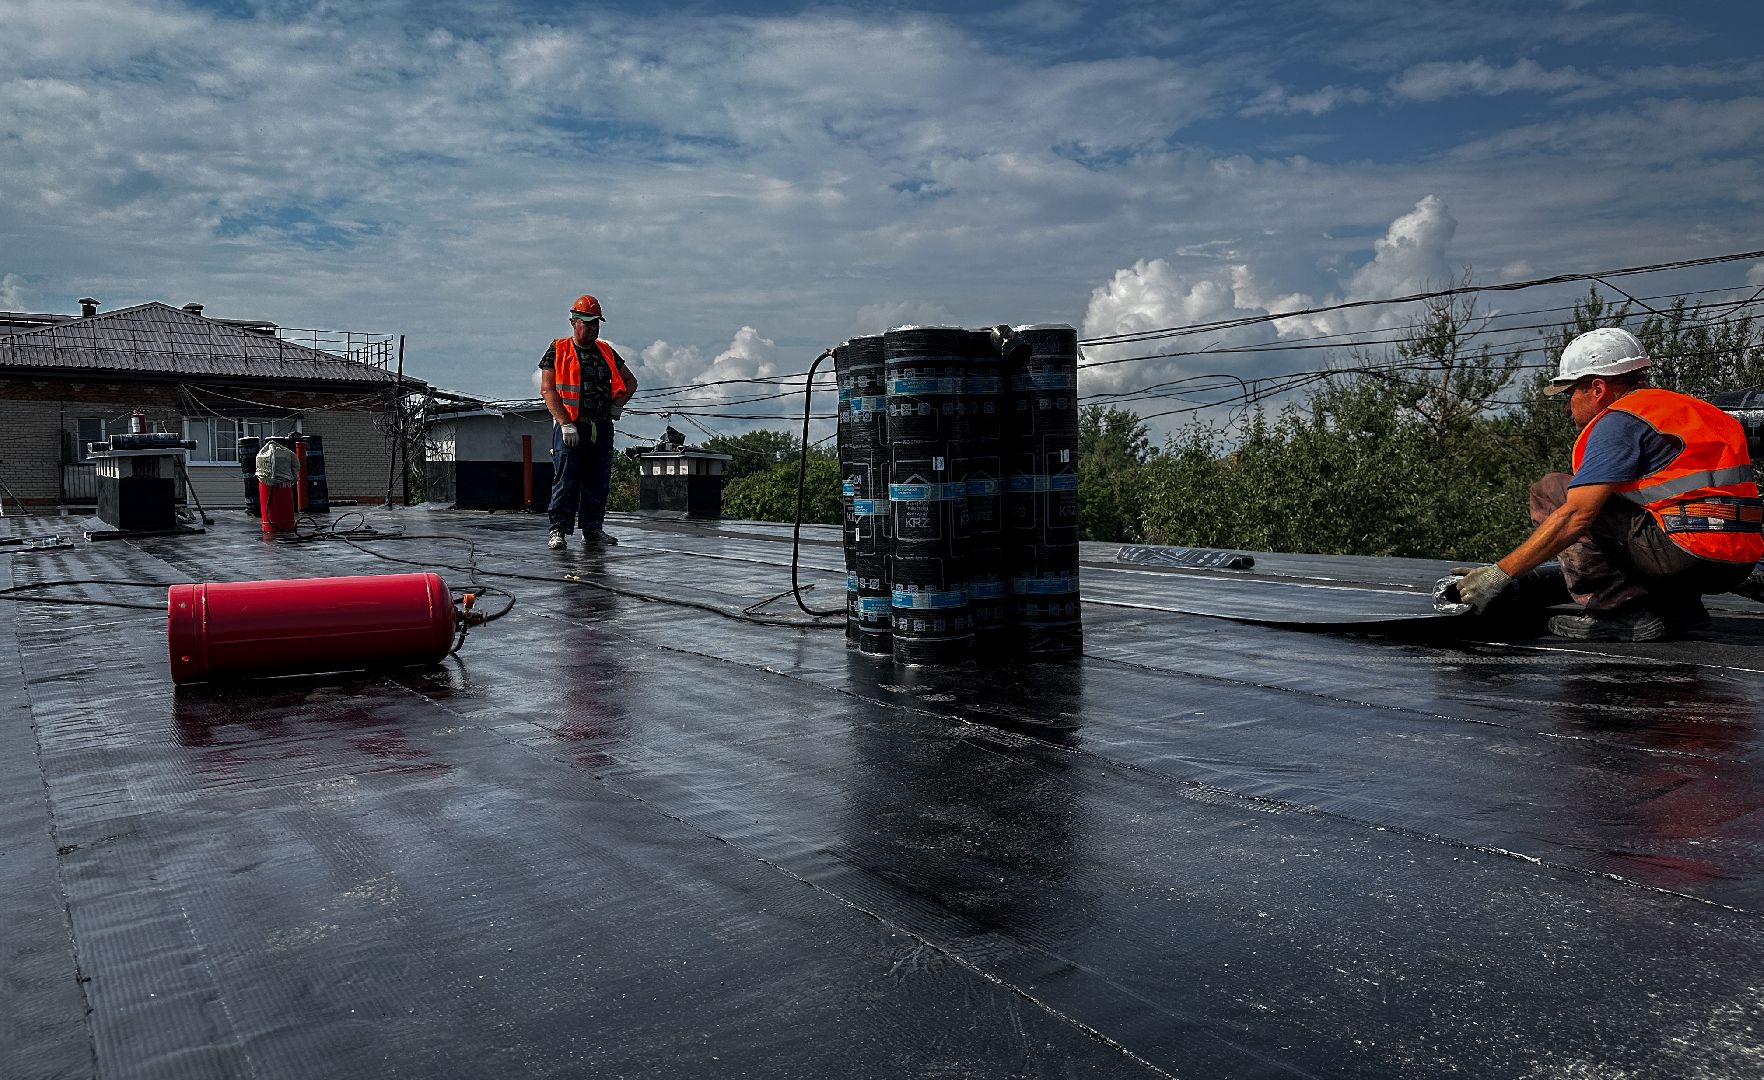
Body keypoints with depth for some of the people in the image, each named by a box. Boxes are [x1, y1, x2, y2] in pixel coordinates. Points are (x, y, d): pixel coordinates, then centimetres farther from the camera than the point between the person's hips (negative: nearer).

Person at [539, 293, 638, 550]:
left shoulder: (607, 352, 14)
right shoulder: (558, 351, 0)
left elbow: (630, 381, 26)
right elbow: (547, 390, -7)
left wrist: (618, 404, 7)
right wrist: (566, 424, -15)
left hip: (602, 428, 5)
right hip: (570, 428, -5)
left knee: (598, 482, 7)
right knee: (566, 481, -7)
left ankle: (592, 528, 17)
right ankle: (558, 530, -1)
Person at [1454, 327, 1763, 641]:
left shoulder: (1619, 420, -5)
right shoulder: (1688, 408, 24)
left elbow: (1576, 516, -15)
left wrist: (1499, 574, -12)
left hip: (1684, 552, -9)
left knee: (1550, 491, 0)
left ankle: (1620, 609, -7)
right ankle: (1678, 606, 12)